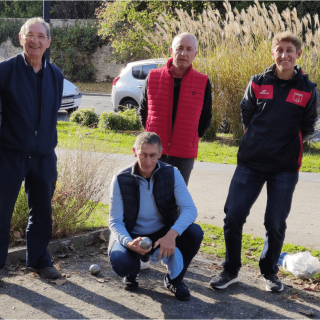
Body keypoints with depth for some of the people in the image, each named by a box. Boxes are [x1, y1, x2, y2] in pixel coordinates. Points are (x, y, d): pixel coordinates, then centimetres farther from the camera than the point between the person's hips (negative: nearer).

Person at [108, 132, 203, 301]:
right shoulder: (120, 180, -14)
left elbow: (190, 209, -21)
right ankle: (133, 271, 9)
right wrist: (128, 242, -36)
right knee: (120, 262, -34)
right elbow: (115, 221, -13)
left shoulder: (172, 174, -12)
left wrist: (172, 234, -40)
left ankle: (174, 279, 0)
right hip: (132, 236, -2)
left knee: (195, 232, -27)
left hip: (163, 235, 2)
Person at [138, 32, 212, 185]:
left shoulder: (203, 83, -1)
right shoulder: (153, 77, 0)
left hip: (184, 155, 0)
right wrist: (151, 135, 7)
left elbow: (206, 117, 11)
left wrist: (194, 137, 5)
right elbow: (142, 110, 12)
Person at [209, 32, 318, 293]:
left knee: (275, 223, 5)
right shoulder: (258, 83, 1)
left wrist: (289, 144, 11)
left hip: (285, 168, -1)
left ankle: (270, 273, 26)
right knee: (233, 216, -2)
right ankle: (231, 271, 16)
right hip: (250, 162, 1)